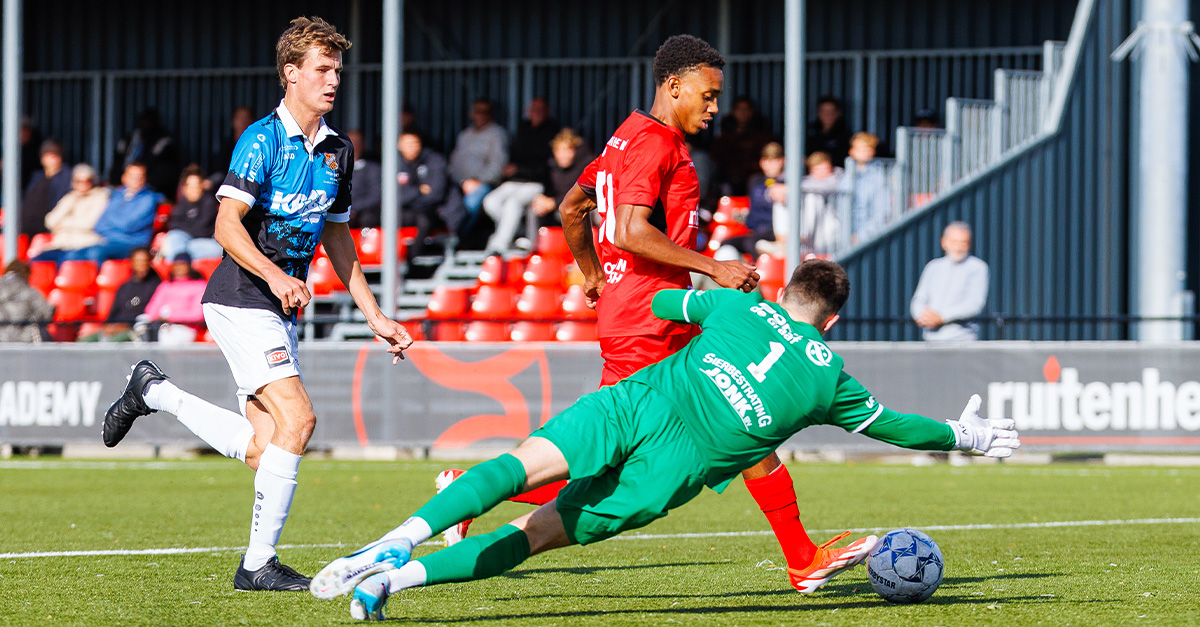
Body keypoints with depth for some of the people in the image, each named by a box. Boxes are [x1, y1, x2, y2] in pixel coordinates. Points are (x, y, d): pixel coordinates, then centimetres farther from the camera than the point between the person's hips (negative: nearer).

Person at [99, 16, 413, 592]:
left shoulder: (337, 150, 12)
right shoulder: (263, 139, -12)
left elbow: (336, 238, 22)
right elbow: (227, 226, -18)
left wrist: (375, 316, 18)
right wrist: (275, 276, -33)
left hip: (281, 307, 8)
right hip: (241, 300, -8)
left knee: (262, 449, 3)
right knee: (297, 417, -20)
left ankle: (153, 391, 24)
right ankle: (259, 563, -13)